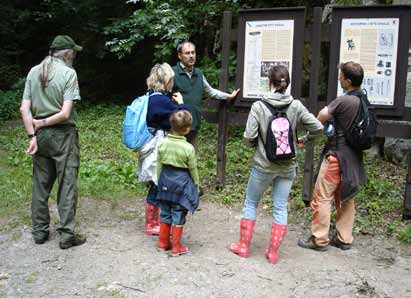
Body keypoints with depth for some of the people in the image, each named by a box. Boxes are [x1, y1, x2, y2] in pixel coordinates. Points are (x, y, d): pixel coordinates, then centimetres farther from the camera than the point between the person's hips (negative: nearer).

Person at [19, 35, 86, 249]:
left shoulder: (34, 72, 6)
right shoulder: (68, 73, -9)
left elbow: (24, 108, -1)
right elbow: (65, 113, -17)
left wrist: (32, 135, -3)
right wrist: (42, 123, -5)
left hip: (40, 135, 5)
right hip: (63, 135, -5)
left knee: (40, 184, 14)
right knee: (67, 185, 2)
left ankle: (40, 231, 23)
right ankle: (67, 235, 6)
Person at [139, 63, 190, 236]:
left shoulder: (151, 98, 9)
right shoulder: (162, 100, -20)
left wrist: (174, 103, 10)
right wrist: (180, 102, -3)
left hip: (154, 147, 9)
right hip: (159, 148, -9)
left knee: (156, 186, 17)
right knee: (157, 186, 2)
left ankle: (153, 221, 28)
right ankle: (151, 225, 14)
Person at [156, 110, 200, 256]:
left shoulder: (163, 144, -4)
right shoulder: (188, 148, -15)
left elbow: (159, 165, 4)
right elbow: (193, 170, -5)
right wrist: (196, 186, 8)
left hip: (165, 181, 4)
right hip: (181, 183, -4)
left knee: (165, 213, 16)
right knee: (178, 215, 5)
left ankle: (163, 242, 27)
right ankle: (176, 247, 12)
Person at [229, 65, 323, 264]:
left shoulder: (258, 106, -13)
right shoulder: (296, 106, -7)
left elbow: (249, 137, -15)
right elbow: (317, 128, -5)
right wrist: (304, 139, 12)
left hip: (263, 165, -2)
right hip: (287, 166, 2)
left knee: (251, 204, 15)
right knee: (281, 208, 12)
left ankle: (243, 246, 23)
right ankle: (273, 252, 17)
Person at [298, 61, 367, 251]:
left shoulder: (343, 101, -20)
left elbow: (319, 120, -16)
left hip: (337, 156, -8)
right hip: (353, 157, 8)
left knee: (322, 198, 1)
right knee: (345, 199, 16)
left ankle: (319, 240, 9)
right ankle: (344, 239, 24)